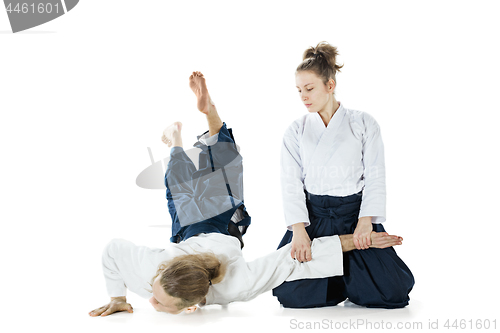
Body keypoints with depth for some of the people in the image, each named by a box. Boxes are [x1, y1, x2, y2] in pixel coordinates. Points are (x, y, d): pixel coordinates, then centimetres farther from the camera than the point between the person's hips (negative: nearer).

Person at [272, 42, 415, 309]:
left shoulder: (363, 124, 5)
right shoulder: (296, 131, 9)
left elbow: (375, 177, 0)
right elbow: (291, 183, 0)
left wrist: (366, 221, -15)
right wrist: (299, 229, -15)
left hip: (355, 214, -1)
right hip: (313, 216, 1)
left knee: (390, 292, -17)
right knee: (290, 293, -18)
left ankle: (353, 279, 17)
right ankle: (344, 281, 12)